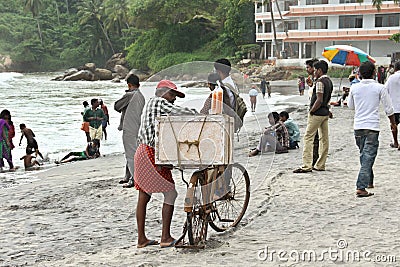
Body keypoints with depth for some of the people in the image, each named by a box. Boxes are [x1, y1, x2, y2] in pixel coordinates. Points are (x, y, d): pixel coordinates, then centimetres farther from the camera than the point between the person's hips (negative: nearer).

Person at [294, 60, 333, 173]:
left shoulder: (320, 82, -15)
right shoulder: (329, 81, 13)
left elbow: (319, 100, -21)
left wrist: (311, 111, -12)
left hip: (317, 113, -10)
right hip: (325, 113, 10)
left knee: (308, 138, -7)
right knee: (324, 138, 9)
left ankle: (306, 166, -11)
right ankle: (320, 165, 16)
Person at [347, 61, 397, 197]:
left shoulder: (354, 88, 2)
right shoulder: (380, 88, -6)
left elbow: (350, 106, 17)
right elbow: (389, 109, 0)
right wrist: (393, 123, 14)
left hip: (358, 126, 4)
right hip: (372, 127, -4)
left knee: (364, 155, 20)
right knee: (368, 157, -5)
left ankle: (369, 182, 33)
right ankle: (361, 187, -13)